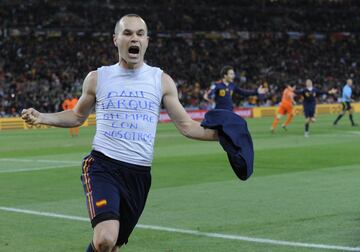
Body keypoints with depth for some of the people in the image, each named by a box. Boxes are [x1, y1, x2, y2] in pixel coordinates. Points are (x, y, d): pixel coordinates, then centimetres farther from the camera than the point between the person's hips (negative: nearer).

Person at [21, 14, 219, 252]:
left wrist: (220, 132, -8)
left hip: (139, 173, 2)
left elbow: (186, 125, 8)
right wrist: (42, 118, 3)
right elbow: (77, 116, 19)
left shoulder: (161, 80, 7)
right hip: (103, 165, -2)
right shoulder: (98, 78, 5)